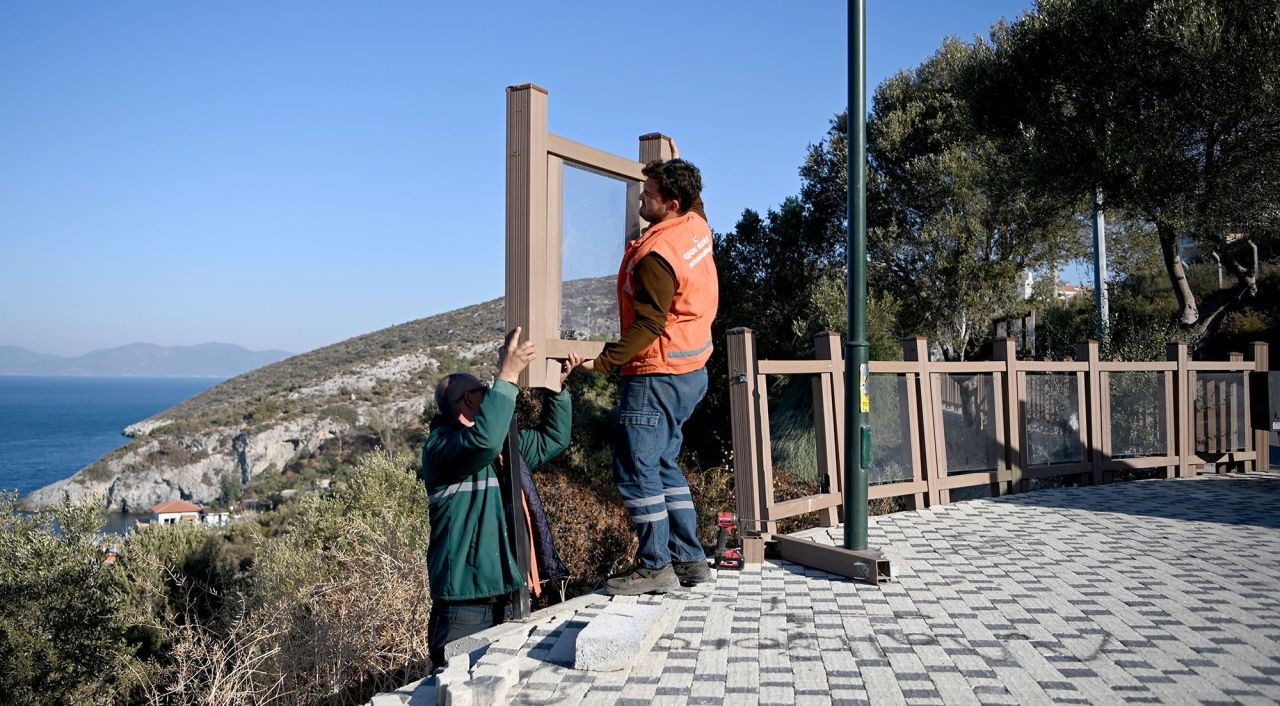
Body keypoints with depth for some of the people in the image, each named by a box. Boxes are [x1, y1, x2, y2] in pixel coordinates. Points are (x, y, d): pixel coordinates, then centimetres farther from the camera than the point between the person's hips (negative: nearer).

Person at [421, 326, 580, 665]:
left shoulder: (505, 445, 17)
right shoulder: (440, 445, -11)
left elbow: (552, 439, 29)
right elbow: (483, 441, -33)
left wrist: (557, 385, 17)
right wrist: (507, 376, -30)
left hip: (506, 602, 8)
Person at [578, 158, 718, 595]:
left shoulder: (656, 255, -21)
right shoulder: (697, 225, 6)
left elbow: (648, 325, -22)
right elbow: (695, 198, 32)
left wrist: (604, 361, -20)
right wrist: (673, 169, 41)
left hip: (658, 373, -10)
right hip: (691, 368, 10)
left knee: (635, 466, -5)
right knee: (663, 463, 15)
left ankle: (656, 567, -1)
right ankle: (690, 560, 19)